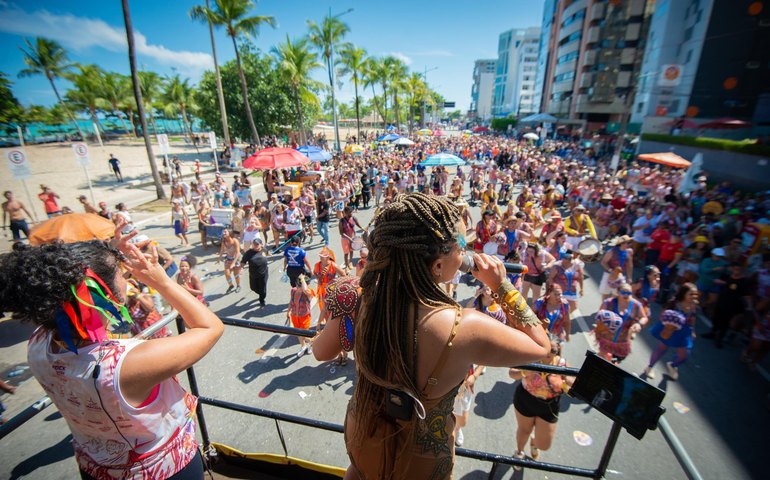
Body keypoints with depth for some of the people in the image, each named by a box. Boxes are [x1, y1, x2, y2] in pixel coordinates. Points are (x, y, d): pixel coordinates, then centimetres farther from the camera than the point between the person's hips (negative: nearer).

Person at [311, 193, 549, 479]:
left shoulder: (361, 300, -27)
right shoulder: (465, 328, -37)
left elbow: (321, 352, -8)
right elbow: (540, 346, -17)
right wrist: (501, 286, -14)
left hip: (361, 436, 1)